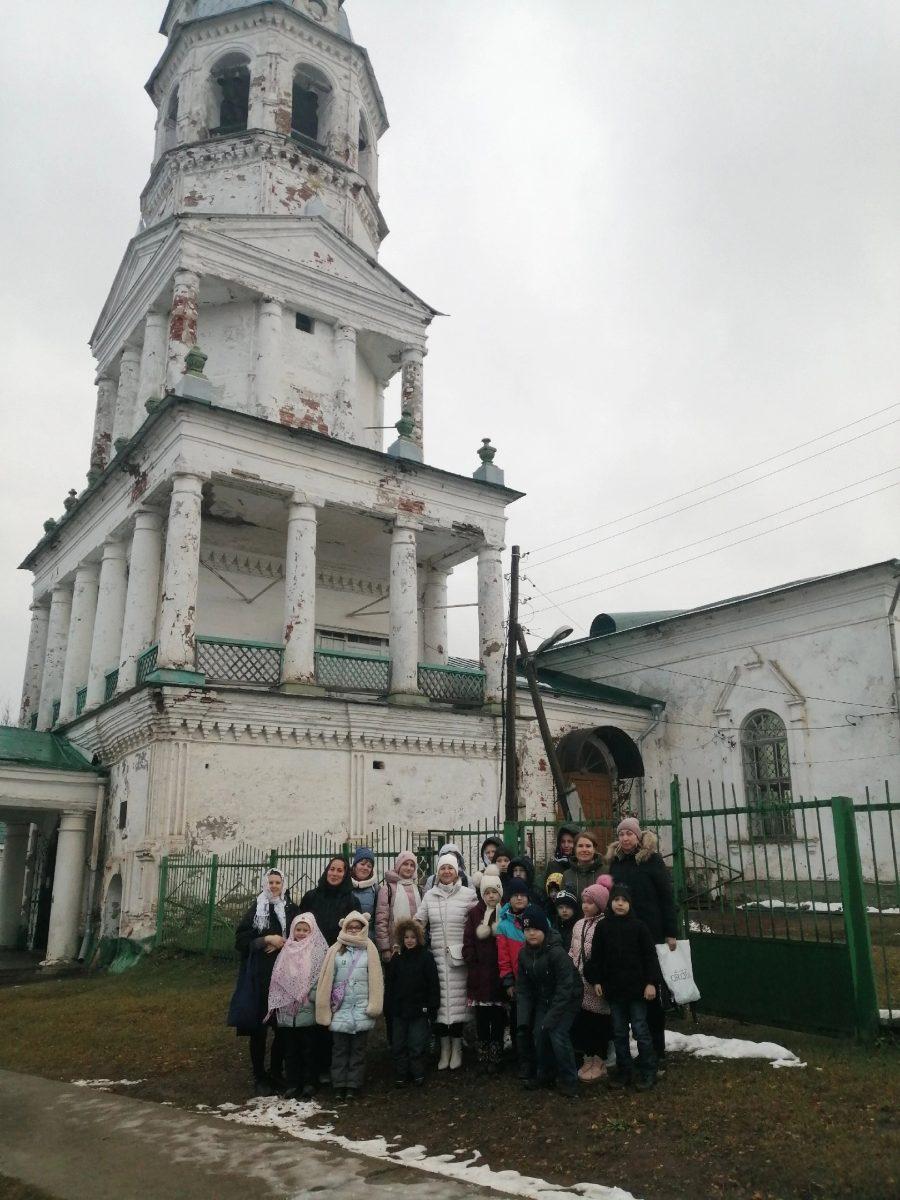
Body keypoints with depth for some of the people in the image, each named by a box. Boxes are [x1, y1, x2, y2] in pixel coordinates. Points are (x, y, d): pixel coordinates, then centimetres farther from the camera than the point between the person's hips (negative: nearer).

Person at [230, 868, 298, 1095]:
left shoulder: (292, 910, 7)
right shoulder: (255, 909, 4)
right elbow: (241, 940, -1)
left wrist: (281, 944, -10)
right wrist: (267, 939, -12)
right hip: (259, 976, -1)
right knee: (258, 1025, 0)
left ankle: (276, 1073, 23)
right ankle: (259, 1077, 14)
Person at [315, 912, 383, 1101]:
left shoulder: (369, 950, 0)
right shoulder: (336, 951, 1)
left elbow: (375, 980, 0)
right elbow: (326, 980, 2)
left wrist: (374, 1006, -5)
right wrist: (324, 1007, 0)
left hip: (361, 1009, 0)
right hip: (340, 1008, 0)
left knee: (358, 1048, 7)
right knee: (339, 1048, 6)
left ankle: (354, 1085, 17)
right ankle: (339, 1085, 16)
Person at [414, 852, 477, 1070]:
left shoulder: (468, 894, 2)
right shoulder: (429, 895, 11)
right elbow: (418, 922, 10)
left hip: (459, 957, -2)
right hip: (437, 956, 2)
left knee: (457, 999, -1)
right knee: (440, 1001, 3)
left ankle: (457, 1048, 13)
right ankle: (444, 1048, 16)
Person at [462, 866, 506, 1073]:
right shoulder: (474, 914, 3)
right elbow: (468, 943, 1)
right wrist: (473, 962, -7)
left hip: (500, 974, -1)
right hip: (480, 975, 1)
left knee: (498, 1017, 5)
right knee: (482, 1017, 8)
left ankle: (495, 1057, 17)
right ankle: (483, 1056, 20)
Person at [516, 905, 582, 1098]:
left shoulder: (557, 952, -29)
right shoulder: (524, 953, -8)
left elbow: (565, 987, -28)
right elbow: (523, 987, 0)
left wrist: (551, 1017, -27)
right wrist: (523, 1017, -9)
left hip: (567, 998, -6)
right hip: (543, 999, 6)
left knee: (557, 1034, -18)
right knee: (539, 1034, 0)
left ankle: (568, 1080, 0)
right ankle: (544, 1075, 23)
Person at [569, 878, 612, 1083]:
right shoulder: (579, 925, 10)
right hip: (580, 985, 6)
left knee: (599, 1023, 5)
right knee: (581, 1022, 11)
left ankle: (599, 1063, 20)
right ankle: (588, 1060, 27)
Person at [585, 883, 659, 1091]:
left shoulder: (638, 926, -5)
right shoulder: (603, 927, 2)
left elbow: (650, 956, -5)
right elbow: (596, 957, 6)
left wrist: (650, 982, -9)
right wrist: (596, 981, 2)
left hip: (636, 988, -3)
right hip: (613, 988, 3)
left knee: (641, 1031, 3)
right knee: (619, 1032, 12)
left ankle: (647, 1073, 16)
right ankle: (623, 1072, 23)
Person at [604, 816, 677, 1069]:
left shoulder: (652, 859, -3)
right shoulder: (615, 862, 9)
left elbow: (666, 896, -6)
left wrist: (671, 932, -11)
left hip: (651, 935, -4)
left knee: (653, 994, 3)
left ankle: (657, 1054, 11)